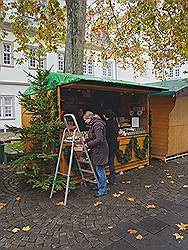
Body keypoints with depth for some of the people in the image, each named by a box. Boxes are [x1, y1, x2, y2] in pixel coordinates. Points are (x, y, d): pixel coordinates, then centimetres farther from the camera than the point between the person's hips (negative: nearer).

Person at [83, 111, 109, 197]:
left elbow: (99, 139, -26)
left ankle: (103, 190, 11)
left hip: (100, 151, -10)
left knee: (100, 170, -1)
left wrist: (88, 144, -19)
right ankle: (100, 186, 33)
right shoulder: (94, 124, 13)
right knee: (97, 169, 18)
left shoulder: (97, 125, -19)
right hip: (97, 151, 10)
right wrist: (86, 141, 8)